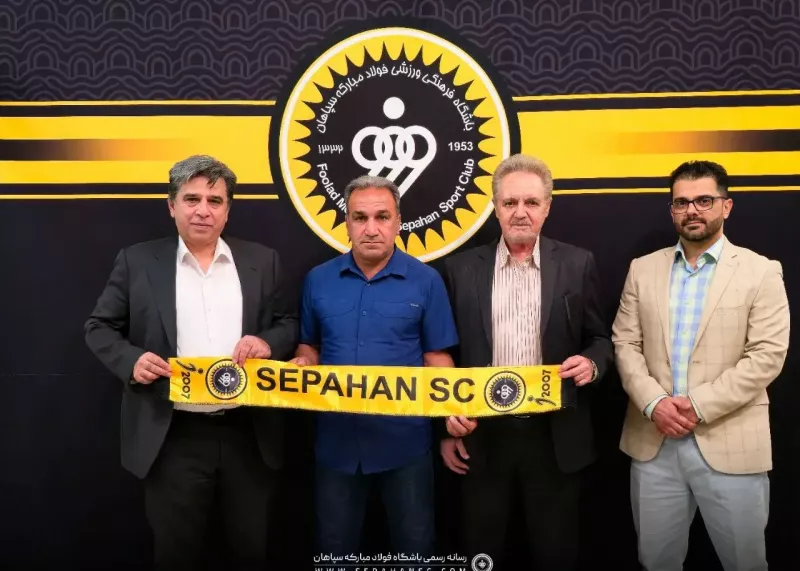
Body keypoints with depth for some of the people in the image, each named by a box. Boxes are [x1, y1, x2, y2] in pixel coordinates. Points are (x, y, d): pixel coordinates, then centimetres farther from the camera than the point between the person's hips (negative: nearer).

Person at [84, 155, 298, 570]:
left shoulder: (262, 261, 6)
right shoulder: (138, 262, 1)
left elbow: (290, 323, 10)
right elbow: (99, 327, 5)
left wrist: (268, 342, -12)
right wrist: (131, 361, -14)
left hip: (250, 434, 2)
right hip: (174, 437, -1)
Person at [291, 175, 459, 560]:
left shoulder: (425, 281, -5)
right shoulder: (318, 280, 2)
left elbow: (436, 356, -2)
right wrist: (304, 364, -9)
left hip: (404, 439, -2)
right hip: (337, 438, 2)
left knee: (415, 545, 13)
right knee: (334, 548, 16)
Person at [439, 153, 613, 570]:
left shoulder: (577, 264, 1)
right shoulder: (462, 268, 2)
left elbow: (599, 338, 8)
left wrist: (592, 363, -15)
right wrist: (447, 428, 4)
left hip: (555, 436, 0)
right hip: (481, 434, 1)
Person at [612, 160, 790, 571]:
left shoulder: (761, 272, -2)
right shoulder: (643, 269, 8)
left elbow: (767, 355, -9)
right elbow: (625, 343, 4)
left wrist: (700, 405, -16)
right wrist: (653, 402, -12)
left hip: (729, 445, -2)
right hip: (653, 442, 3)